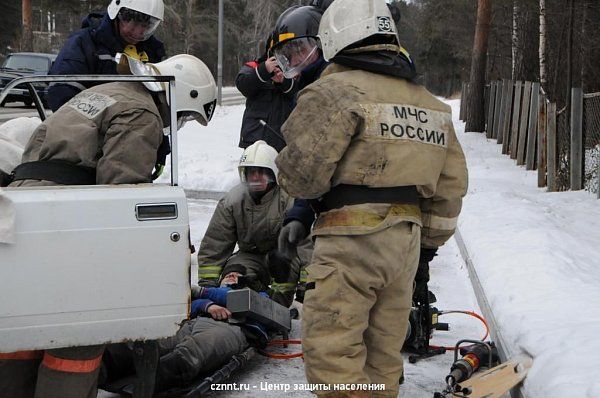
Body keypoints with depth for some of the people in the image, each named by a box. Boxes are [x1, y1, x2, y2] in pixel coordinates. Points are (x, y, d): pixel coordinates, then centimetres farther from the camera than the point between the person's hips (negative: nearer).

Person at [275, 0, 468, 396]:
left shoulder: (336, 90, -9)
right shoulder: (431, 104, 16)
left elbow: (300, 172, -14)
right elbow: (451, 185, 17)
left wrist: (298, 217, 7)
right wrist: (429, 241, 25)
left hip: (352, 241, -8)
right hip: (408, 242, 8)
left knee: (333, 352, -3)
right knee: (383, 350, 17)